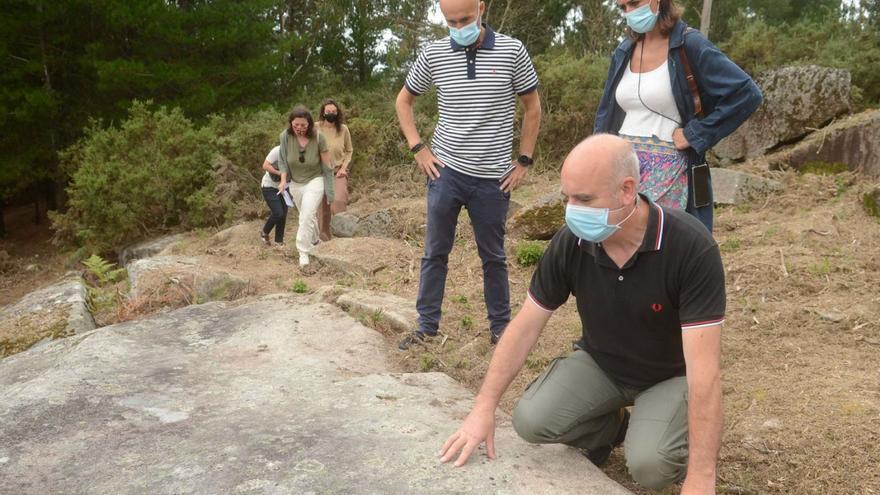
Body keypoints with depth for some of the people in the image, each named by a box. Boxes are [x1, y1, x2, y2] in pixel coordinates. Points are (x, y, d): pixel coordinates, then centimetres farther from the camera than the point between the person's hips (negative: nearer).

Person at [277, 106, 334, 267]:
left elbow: (327, 163, -10)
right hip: (295, 183, 4)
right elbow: (283, 160, -2)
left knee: (307, 215, -18)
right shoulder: (285, 136, -16)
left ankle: (303, 252, -10)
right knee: (307, 216, 21)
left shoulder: (317, 137, -22)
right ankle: (314, 240, 45)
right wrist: (283, 180, -11)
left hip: (314, 181, -4)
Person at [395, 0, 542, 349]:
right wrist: (418, 149, 2)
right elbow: (404, 101, 12)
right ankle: (427, 325, 20)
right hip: (446, 171, 1)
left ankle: (500, 327, 24)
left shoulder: (512, 51, -5)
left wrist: (523, 161, 1)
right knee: (435, 252, 7)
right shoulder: (433, 54, -1)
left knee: (493, 256, 11)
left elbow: (532, 107, 5)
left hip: (494, 177, -1)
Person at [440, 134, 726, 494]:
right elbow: (525, 327, -10)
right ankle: (609, 428, 13)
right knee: (531, 421, -18)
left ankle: (677, 447, 10)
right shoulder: (570, 242, -19)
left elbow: (703, 367, -33)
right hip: (599, 363, 3)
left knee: (649, 464, -28)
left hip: (670, 375, -3)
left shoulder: (691, 248, -31)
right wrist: (484, 408, -15)